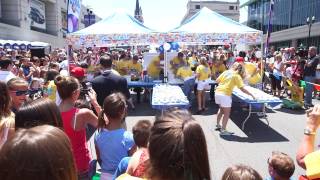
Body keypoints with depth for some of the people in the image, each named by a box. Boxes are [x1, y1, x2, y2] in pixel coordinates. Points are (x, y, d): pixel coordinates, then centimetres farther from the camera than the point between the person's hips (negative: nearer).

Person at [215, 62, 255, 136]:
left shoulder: (226, 72, 11)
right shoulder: (237, 76, -3)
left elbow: (217, 80, 11)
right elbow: (242, 89, -10)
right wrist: (251, 95, -1)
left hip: (217, 92, 7)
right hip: (225, 95, -7)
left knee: (221, 110, 27)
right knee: (227, 113, 6)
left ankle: (218, 125, 39)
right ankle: (223, 130, 9)